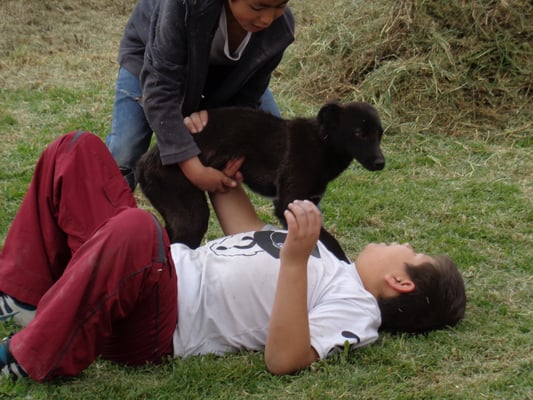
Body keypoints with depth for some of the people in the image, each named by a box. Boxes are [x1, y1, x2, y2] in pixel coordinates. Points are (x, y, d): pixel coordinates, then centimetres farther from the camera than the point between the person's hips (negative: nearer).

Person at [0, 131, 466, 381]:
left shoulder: (357, 311, -7)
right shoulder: (332, 269, 22)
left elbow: (284, 358, -25)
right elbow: (252, 233, 34)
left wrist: (296, 258, -33)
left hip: (159, 325, -10)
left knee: (136, 226, -44)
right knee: (78, 151, 5)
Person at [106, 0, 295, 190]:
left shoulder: (280, 28, -33)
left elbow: (249, 92, -19)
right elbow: (160, 88, -45)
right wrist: (193, 168, -49)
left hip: (224, 67, 3)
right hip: (156, 60, -3)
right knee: (123, 154, -14)